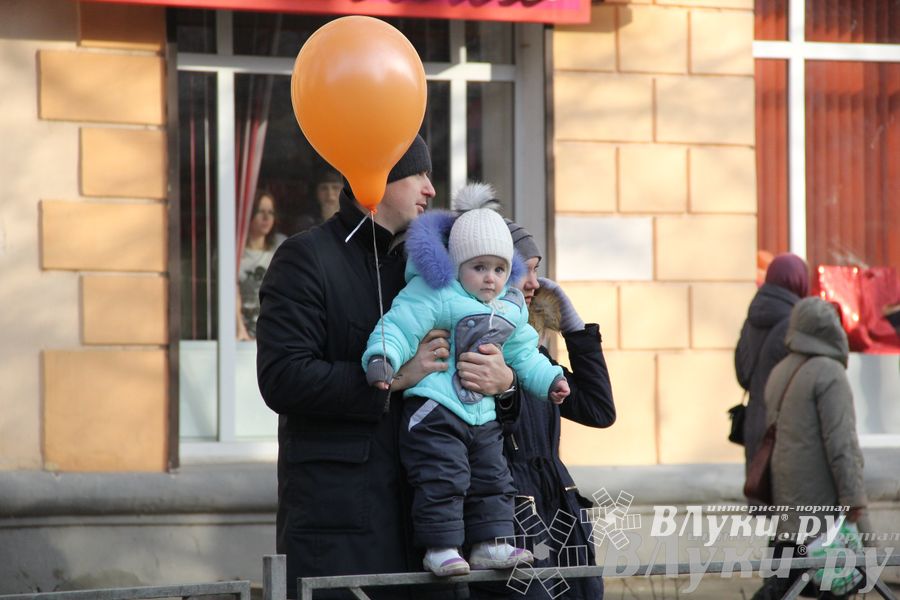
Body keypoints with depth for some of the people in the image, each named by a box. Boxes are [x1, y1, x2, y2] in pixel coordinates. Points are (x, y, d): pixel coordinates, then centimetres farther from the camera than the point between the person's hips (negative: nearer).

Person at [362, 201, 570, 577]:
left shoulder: (511, 310, 11)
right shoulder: (436, 295, -13)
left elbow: (524, 354, 24)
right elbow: (399, 328, -19)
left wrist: (549, 379, 15)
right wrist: (382, 358, -34)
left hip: (483, 416, 7)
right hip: (435, 411, -7)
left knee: (492, 479, 11)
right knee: (443, 480, -12)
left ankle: (491, 544, 18)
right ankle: (440, 547, -5)